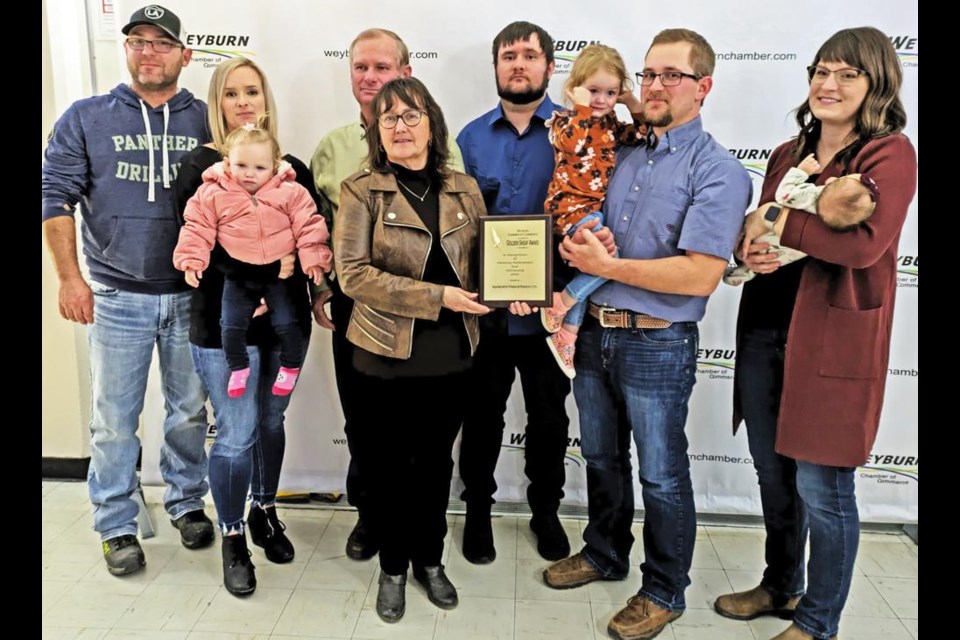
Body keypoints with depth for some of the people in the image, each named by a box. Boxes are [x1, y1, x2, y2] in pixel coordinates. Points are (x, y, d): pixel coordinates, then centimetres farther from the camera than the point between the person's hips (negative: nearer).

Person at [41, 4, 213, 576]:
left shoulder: (206, 121, 4)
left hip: (192, 295, 1)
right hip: (117, 297, 0)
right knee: (116, 420, 7)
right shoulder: (87, 118, 4)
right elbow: (56, 196, 2)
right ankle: (117, 526, 22)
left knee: (190, 412, 12)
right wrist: (70, 276, -7)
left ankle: (188, 503, 31)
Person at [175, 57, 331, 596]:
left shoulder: (292, 168, 8)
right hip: (226, 322, -4)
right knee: (237, 436, 1)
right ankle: (233, 536, 23)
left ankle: (265, 512, 39)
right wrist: (271, 265, -22)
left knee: (272, 422, 17)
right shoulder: (203, 166, -5)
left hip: (284, 317, 4)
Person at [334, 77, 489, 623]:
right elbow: (354, 273, -15)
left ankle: (430, 560, 38)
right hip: (388, 357, -3)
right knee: (390, 468, 12)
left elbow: (485, 260, 11)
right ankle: (393, 568, 33)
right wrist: (437, 297, -21)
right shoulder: (361, 191, -6)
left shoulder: (465, 189, 5)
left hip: (453, 356, 3)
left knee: (436, 463, 17)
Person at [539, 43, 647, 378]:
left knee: (587, 270, 12)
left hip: (599, 209, 8)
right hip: (572, 205, -8)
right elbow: (576, 142, -24)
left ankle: (566, 331, 25)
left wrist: (635, 105, 7)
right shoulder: (565, 120, -4)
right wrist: (582, 106, -15)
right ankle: (559, 305, -10)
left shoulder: (610, 124, 16)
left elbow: (644, 136, 18)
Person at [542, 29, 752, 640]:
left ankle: (665, 591, 29)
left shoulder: (717, 170, -13)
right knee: (601, 457, 20)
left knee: (662, 474, 8)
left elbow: (701, 275, -23)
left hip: (657, 345, -6)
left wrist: (608, 267, -19)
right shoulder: (625, 156, 8)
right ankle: (605, 554, 42)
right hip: (596, 333, 7)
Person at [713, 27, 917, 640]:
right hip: (764, 329, 7)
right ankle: (781, 587, 38)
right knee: (773, 473, 17)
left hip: (833, 339, -6)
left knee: (822, 488, 2)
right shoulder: (788, 153, 13)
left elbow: (865, 245, -22)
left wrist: (775, 220, -15)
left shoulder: (891, 153, -7)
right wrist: (753, 248, -6)